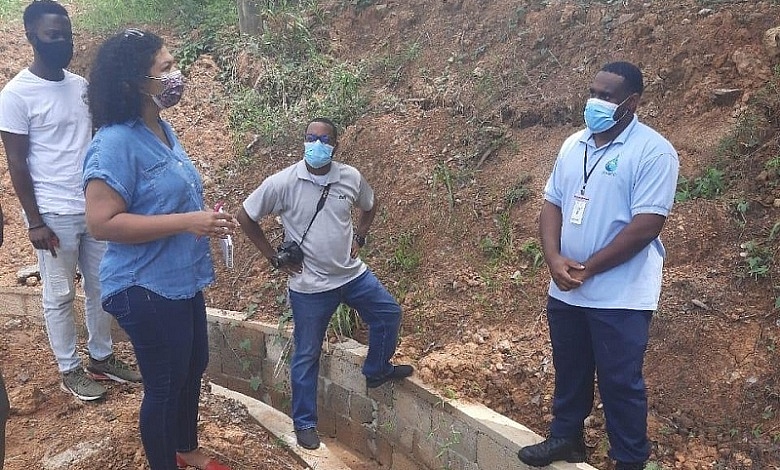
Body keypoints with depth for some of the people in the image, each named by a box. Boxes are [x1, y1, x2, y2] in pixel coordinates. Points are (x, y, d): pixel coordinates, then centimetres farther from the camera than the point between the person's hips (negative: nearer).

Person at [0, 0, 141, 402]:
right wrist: (34, 221, -13)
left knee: (101, 288, 14)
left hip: (96, 208, 6)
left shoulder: (81, 86, 6)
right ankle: (70, 370, 23)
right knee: (60, 296, 8)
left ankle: (102, 358, 30)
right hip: (54, 215, -6)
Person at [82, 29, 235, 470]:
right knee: (164, 385, 8)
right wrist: (187, 222, -29)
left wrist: (206, 217, 2)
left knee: (193, 367, 23)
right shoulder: (115, 143, -22)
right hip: (147, 289, -9)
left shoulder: (163, 128, 6)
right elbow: (102, 222, -27)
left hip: (183, 280, 9)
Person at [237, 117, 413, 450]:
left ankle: (376, 370, 39)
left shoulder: (351, 177, -5)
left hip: (352, 274, 4)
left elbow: (369, 205, 17)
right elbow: (245, 216, -7)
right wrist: (274, 258, -7)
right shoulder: (283, 182, -16)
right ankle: (304, 423, 25)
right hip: (310, 285, -4)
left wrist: (359, 239, 6)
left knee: (389, 313, 13)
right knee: (307, 355, 7)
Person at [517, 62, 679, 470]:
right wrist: (554, 259, -9)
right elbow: (552, 204, 8)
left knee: (620, 382, 6)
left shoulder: (653, 151, -13)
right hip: (565, 291, 6)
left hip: (620, 296, -6)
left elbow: (647, 224, -18)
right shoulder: (574, 145, 8)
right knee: (569, 371, 20)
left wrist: (588, 268, -16)